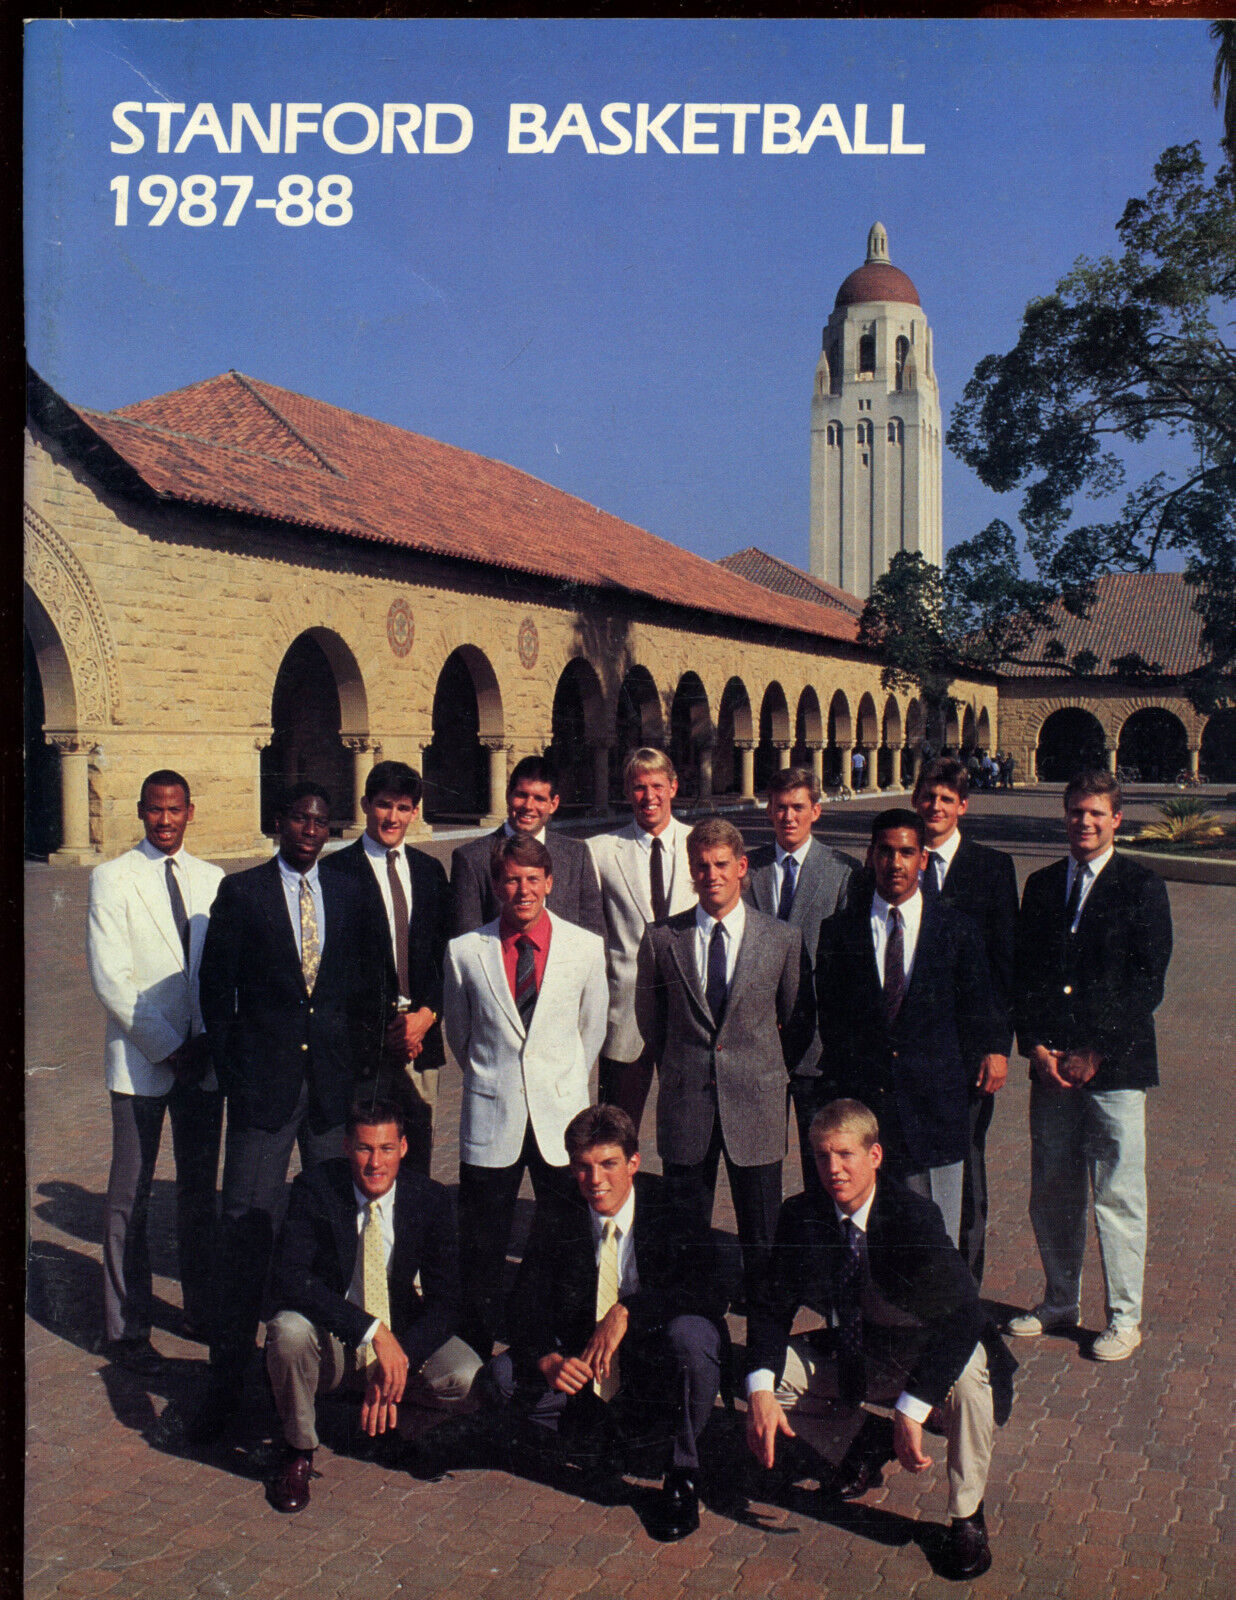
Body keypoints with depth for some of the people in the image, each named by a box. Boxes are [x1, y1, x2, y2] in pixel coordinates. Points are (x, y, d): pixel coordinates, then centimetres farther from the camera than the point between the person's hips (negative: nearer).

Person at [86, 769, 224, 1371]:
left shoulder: (212, 880, 9)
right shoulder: (112, 879, -4)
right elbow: (111, 977, -10)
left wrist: (209, 1040, -3)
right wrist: (168, 1046, -12)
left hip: (204, 1059, 4)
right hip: (141, 1060, -4)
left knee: (199, 1188, 13)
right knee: (130, 1197, 3)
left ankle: (201, 1309, 26)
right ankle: (127, 1328, 15)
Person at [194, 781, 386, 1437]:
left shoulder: (348, 895, 8)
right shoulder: (240, 892, 0)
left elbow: (367, 987, 11)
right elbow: (216, 988, 0)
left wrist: (364, 1063, 4)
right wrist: (230, 1071, -4)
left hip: (335, 1080, 3)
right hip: (264, 1080, -3)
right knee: (245, 1225, -1)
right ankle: (227, 1378, 11)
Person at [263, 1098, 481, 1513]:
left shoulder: (430, 1198, -10)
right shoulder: (315, 1188, -16)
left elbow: (444, 1300, -10)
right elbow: (288, 1278, -28)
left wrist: (397, 1362, -25)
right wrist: (372, 1330, -36)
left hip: (400, 1340, 1)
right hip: (330, 1342, -1)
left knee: (468, 1380, -25)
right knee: (288, 1331, -34)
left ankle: (400, 1421, 10)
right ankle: (298, 1452, -6)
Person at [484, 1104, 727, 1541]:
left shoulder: (670, 1210, -14)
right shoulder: (556, 1219, -5)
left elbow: (713, 1294, -27)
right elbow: (526, 1305, -8)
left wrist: (627, 1310, -36)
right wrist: (547, 1359, -29)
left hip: (657, 1374, -3)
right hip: (589, 1374, 3)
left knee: (688, 1333, -35)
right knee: (503, 1375, -20)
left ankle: (684, 1475, -11)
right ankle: (602, 1432, 5)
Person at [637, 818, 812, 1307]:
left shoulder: (783, 939, -1)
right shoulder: (661, 939, 0)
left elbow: (798, 1022, 9)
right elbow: (649, 1017, 13)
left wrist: (769, 1072, 9)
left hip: (755, 1104, 0)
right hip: (685, 1103, 1)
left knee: (761, 1238, 8)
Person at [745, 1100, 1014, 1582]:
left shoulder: (914, 1216, -27)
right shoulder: (801, 1216, -14)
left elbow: (962, 1315, -35)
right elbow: (772, 1306, -8)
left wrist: (910, 1412, -41)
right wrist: (761, 1391, -27)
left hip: (927, 1352, -4)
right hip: (853, 1356, 5)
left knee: (969, 1375, -36)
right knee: (762, 1373, -12)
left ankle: (967, 1515, -8)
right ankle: (865, 1440, 15)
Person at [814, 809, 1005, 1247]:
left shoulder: (957, 931, 3)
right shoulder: (839, 931, 3)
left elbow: (977, 1014, 7)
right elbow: (830, 1017, 5)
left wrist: (958, 1080, 3)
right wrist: (842, 1087, 1)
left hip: (933, 1103, 0)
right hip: (859, 1101, 0)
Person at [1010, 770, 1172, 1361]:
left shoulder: (1143, 887, -3)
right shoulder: (1041, 885, 11)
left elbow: (1147, 984, -8)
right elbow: (1023, 973, 10)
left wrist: (1095, 1052, -12)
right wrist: (1036, 1045, -3)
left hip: (1115, 1068, -4)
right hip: (1051, 1067, 4)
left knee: (1118, 1196, 2)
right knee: (1051, 1191, 11)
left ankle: (1123, 1317, 17)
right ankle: (1059, 1301, 28)